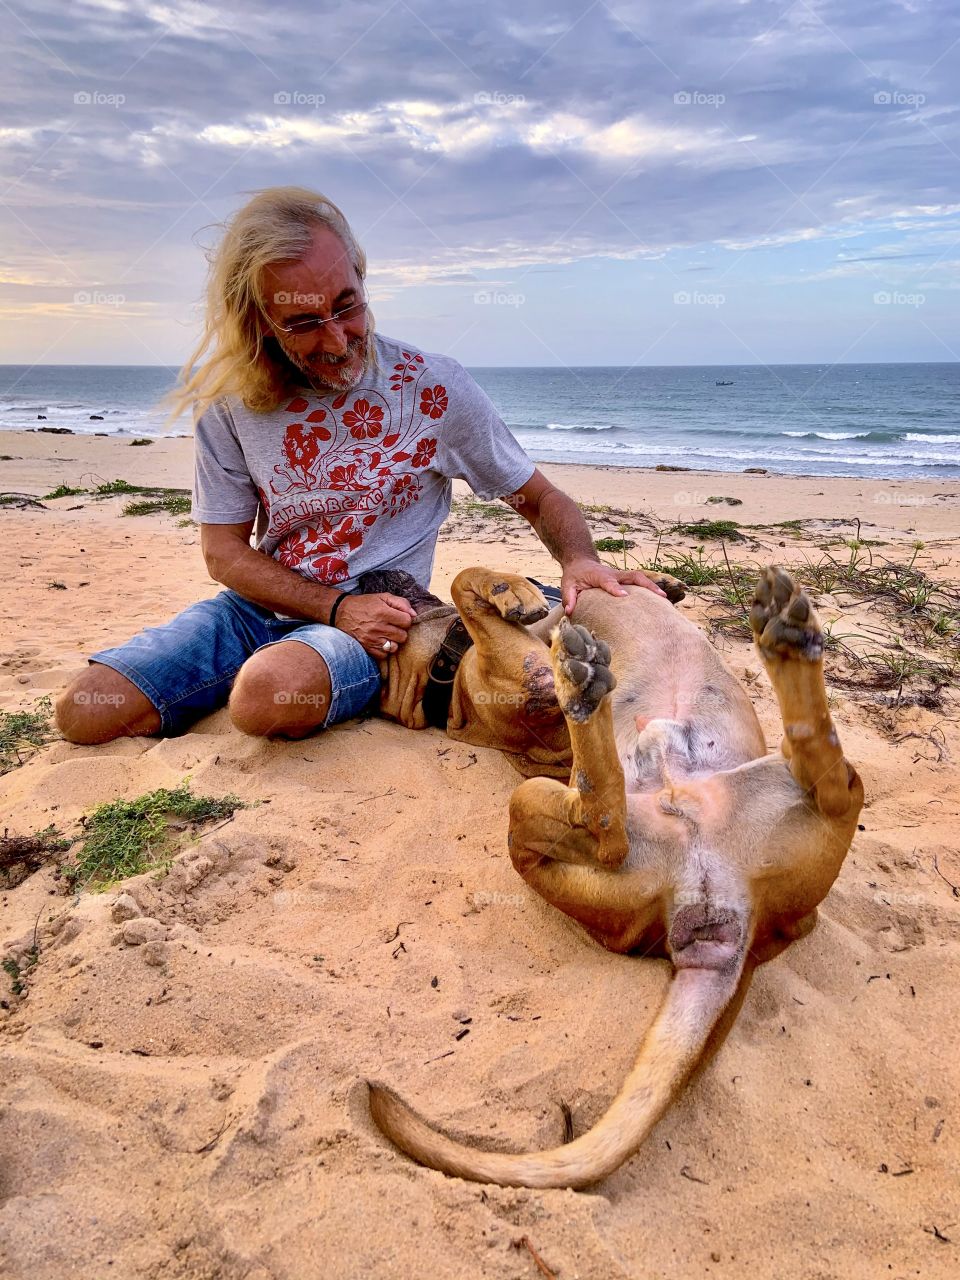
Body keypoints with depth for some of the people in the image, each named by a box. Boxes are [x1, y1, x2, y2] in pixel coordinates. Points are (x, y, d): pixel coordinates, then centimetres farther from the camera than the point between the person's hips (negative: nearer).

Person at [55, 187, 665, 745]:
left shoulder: (433, 388, -11)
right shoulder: (232, 396, -4)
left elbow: (541, 498, -2)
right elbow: (225, 551, -1)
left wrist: (580, 561, -25)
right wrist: (338, 607, -16)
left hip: (376, 625, -3)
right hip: (258, 608, 4)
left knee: (268, 695, -37)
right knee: (86, 713, -11)